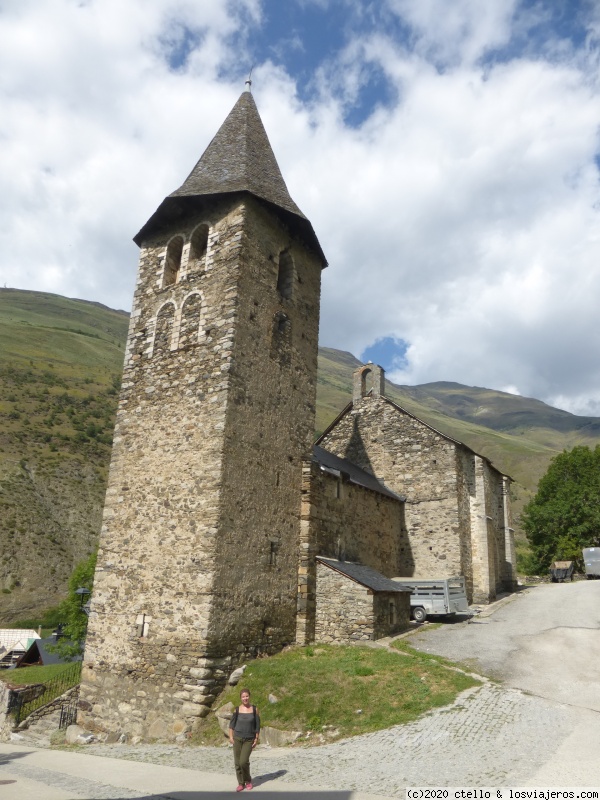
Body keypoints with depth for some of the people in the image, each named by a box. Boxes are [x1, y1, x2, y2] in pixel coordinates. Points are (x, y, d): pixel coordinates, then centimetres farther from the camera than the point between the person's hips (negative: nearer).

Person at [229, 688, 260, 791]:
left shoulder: (254, 709, -2)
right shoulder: (237, 710, -2)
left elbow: (257, 725, 2)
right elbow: (231, 723, 4)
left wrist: (256, 739, -1)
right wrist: (231, 737, -4)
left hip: (249, 740, -2)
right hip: (237, 739, 2)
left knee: (243, 761, -11)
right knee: (237, 762, 2)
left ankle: (248, 780, 14)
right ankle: (241, 783, 19)